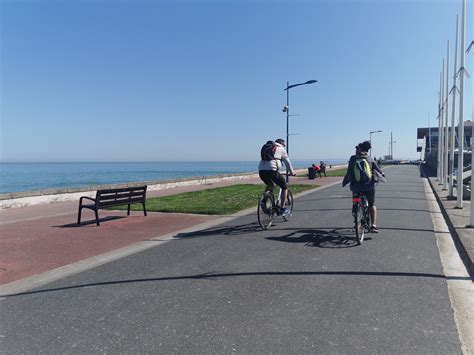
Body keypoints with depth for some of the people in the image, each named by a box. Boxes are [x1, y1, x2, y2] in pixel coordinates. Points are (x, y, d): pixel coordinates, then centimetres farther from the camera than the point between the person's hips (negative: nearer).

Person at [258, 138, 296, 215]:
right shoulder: (281, 149, 13)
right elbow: (287, 162, 17)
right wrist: (292, 172, 32)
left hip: (261, 171, 6)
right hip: (272, 170, -6)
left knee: (270, 185, 33)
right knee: (285, 187, 12)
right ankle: (282, 208, 9)